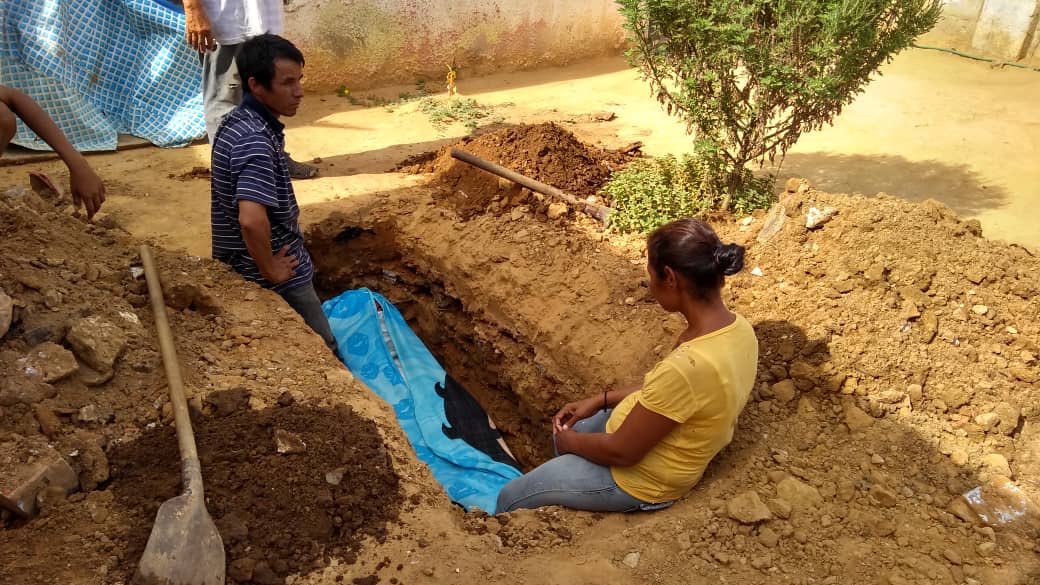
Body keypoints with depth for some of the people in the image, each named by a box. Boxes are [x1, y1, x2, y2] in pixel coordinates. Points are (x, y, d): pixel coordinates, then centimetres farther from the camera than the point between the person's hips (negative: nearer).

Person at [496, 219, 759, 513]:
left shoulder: (688, 366, -40)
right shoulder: (737, 326, -11)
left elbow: (621, 452, -27)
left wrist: (570, 442, -7)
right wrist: (602, 399, 2)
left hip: (642, 480, -8)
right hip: (656, 444, 9)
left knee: (510, 500, 10)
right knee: (568, 429, 32)